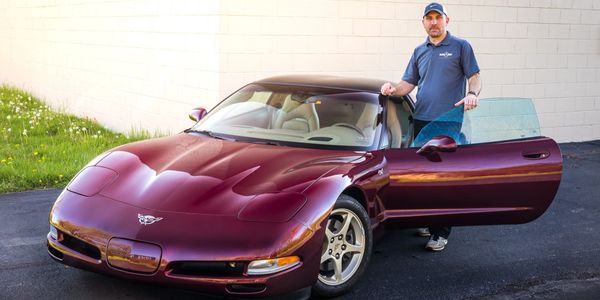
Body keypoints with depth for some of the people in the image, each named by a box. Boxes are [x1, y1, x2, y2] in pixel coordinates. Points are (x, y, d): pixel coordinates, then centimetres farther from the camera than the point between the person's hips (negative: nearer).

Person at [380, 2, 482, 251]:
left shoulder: (460, 47, 3)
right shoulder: (420, 52, 17)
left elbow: (474, 77, 1)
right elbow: (409, 83, 15)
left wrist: (472, 94, -21)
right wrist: (393, 90, -7)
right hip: (421, 120, 5)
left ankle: (441, 232, -1)